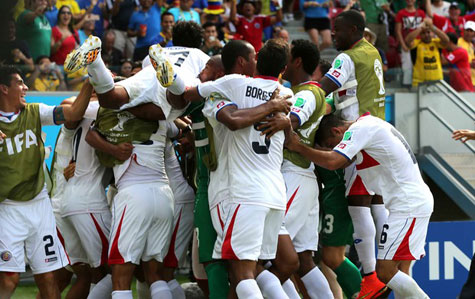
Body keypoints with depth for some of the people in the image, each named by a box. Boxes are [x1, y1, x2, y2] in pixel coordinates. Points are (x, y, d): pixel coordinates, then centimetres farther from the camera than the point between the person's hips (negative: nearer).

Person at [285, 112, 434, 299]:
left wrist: (297, 147, -11)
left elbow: (332, 161, -23)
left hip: (408, 206, -10)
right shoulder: (369, 122, 18)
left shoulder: (359, 129, -12)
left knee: (385, 271, -12)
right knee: (399, 273, 7)